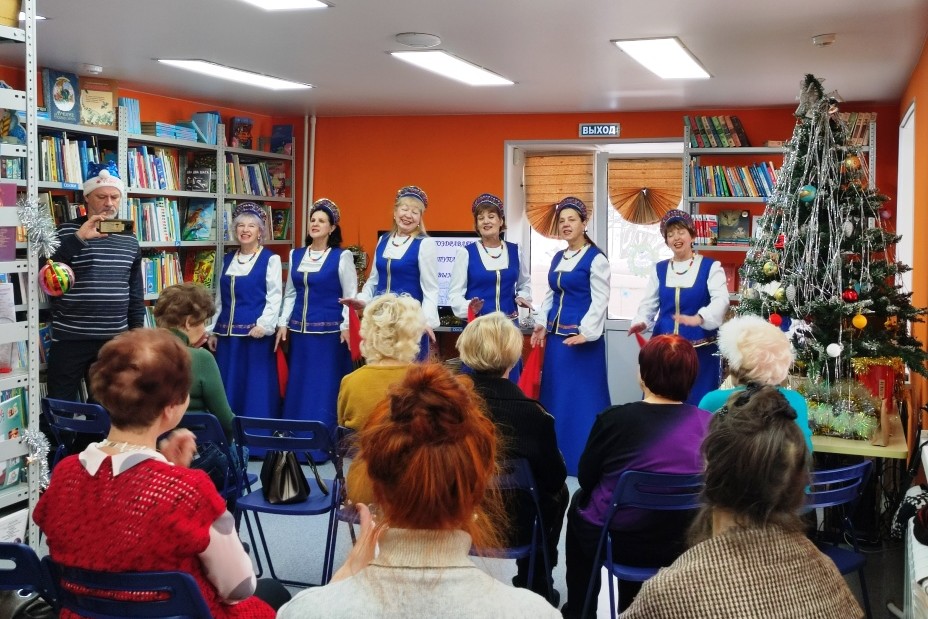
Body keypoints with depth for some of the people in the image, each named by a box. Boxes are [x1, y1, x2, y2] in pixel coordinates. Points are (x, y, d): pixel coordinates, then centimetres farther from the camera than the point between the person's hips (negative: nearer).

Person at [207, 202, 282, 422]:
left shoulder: (270, 259, -1)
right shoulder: (227, 259, 14)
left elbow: (274, 297, -7)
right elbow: (219, 299, 18)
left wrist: (264, 324, -19)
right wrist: (214, 330, 14)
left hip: (256, 333, -5)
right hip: (228, 333, 6)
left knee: (257, 387, -3)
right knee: (228, 387, 8)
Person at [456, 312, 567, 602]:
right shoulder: (534, 415, -23)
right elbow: (554, 479, -8)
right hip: (512, 526, -3)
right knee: (558, 492, 27)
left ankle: (529, 581, 37)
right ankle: (534, 585, 37)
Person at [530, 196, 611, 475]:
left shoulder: (596, 259, -7)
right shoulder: (557, 258, 15)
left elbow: (600, 301, -12)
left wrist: (585, 333, -20)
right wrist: (541, 324, 7)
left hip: (583, 338, -7)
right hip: (556, 336, 7)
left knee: (582, 398, -4)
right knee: (555, 397, 11)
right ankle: (558, 458, 21)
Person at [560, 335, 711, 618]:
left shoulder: (614, 419, -19)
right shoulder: (709, 424, -12)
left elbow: (585, 478, -3)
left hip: (616, 541, -3)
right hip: (682, 546, 3)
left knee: (580, 499, 30)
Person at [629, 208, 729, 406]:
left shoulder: (710, 267, 0)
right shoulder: (659, 269, 12)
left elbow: (720, 300, -15)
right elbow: (648, 304, 7)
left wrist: (698, 318, -35)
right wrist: (641, 322, -16)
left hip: (701, 351, -3)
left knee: (697, 404, -2)